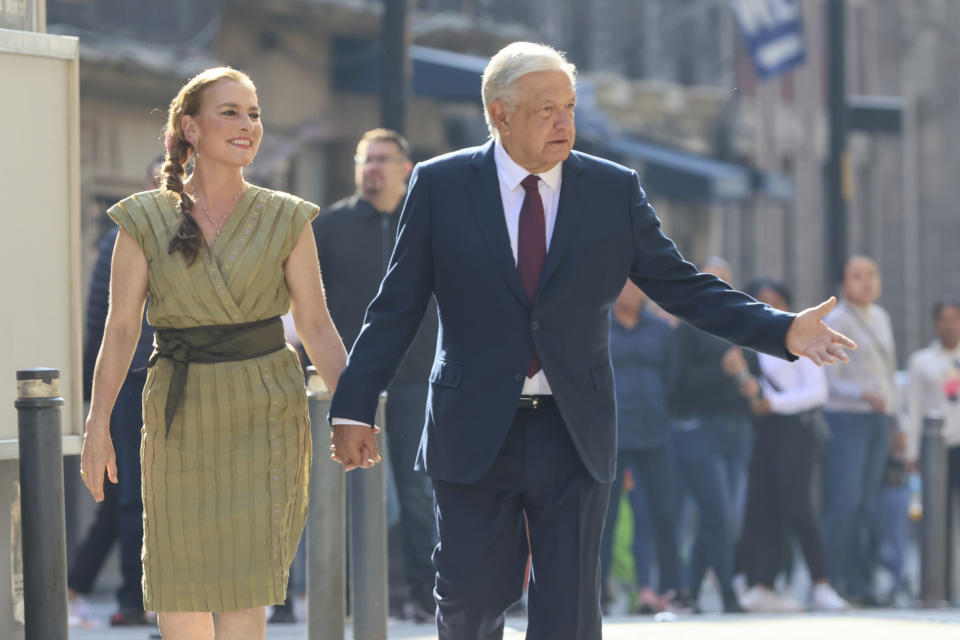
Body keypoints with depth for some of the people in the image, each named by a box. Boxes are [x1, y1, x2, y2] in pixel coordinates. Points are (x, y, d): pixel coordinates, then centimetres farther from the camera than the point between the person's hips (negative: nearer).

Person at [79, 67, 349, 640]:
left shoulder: (286, 220, 2)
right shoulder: (145, 220, 0)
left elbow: (317, 327, 2)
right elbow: (121, 329, 1)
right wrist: (97, 425, -5)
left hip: (264, 415, -1)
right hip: (181, 415, 1)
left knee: (246, 592, -10)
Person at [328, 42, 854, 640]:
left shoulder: (615, 191, 3)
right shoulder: (439, 186, 0)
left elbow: (682, 287, 6)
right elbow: (397, 307, 2)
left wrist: (783, 330, -6)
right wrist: (354, 409, -3)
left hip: (575, 433, 1)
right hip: (474, 432, -1)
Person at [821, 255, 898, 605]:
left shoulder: (881, 317, 16)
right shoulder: (835, 321, -6)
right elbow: (828, 381, -11)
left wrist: (893, 415, 18)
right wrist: (863, 394, -26)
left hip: (878, 418, 7)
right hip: (846, 418, -7)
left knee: (868, 505, 5)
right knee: (844, 503, -12)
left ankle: (862, 583, 8)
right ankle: (834, 582, -8)